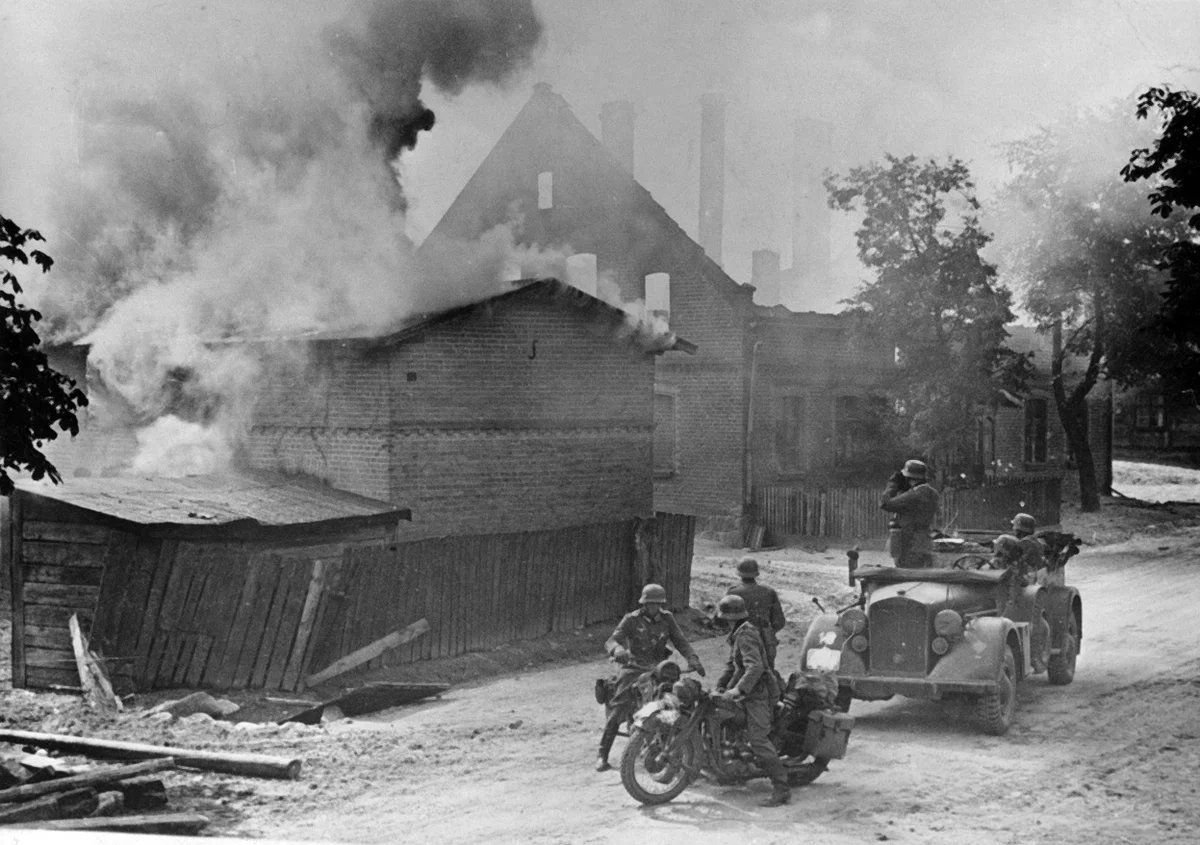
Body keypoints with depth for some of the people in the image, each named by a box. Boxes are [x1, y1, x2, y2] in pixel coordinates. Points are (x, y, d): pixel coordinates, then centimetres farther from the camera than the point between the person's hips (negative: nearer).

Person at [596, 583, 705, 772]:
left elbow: (680, 641, 4)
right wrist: (618, 651, -38)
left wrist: (692, 659, -16)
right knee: (617, 709, -19)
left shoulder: (666, 618, 7)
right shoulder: (631, 620, -3)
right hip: (634, 668, -3)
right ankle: (602, 755, -16)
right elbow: (611, 641, -13)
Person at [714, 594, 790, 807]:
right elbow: (733, 665, 25)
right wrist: (720, 687, 18)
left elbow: (755, 666, -28)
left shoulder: (746, 635, -15)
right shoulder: (738, 634, 17)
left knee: (758, 739, -18)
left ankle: (781, 789, -23)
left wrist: (739, 690, -33)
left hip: (759, 693, -11)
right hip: (754, 692, 11)